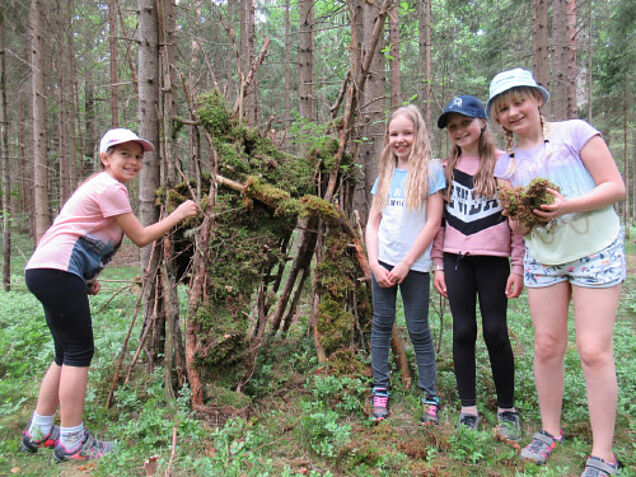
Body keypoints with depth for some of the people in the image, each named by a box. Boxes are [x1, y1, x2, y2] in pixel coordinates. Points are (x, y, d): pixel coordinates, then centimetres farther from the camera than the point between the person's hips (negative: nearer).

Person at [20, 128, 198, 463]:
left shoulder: (99, 185, 21)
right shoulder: (110, 188, -10)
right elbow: (141, 237, -7)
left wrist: (88, 276, 12)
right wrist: (177, 215, 1)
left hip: (45, 271, 10)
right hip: (58, 272, -10)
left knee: (68, 353, 16)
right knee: (79, 351, -4)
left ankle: (39, 432, 28)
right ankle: (71, 442, 5)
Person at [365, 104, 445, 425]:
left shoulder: (431, 170, -2)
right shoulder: (385, 174, 11)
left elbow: (433, 223, -8)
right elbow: (372, 222, 10)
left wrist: (406, 264, -11)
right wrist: (374, 263, -3)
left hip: (415, 265, -4)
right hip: (382, 262, 4)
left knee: (418, 331, 3)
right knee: (381, 324, 8)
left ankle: (429, 396, 18)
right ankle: (380, 389, 21)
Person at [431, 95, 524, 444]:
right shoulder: (446, 168, 11)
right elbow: (439, 220, 12)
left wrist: (518, 267, -5)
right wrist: (438, 264, 6)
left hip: (493, 258, -3)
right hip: (456, 258, 3)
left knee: (495, 332, -1)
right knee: (463, 331, 4)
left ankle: (506, 411, 17)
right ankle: (468, 410, 16)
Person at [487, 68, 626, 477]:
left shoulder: (574, 132, -6)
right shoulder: (505, 163, 7)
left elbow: (616, 187, -10)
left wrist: (567, 206, -25)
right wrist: (521, 215, -12)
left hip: (596, 252, -4)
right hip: (543, 259, 4)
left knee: (594, 351, -5)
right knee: (547, 347, 6)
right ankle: (550, 431, 26)